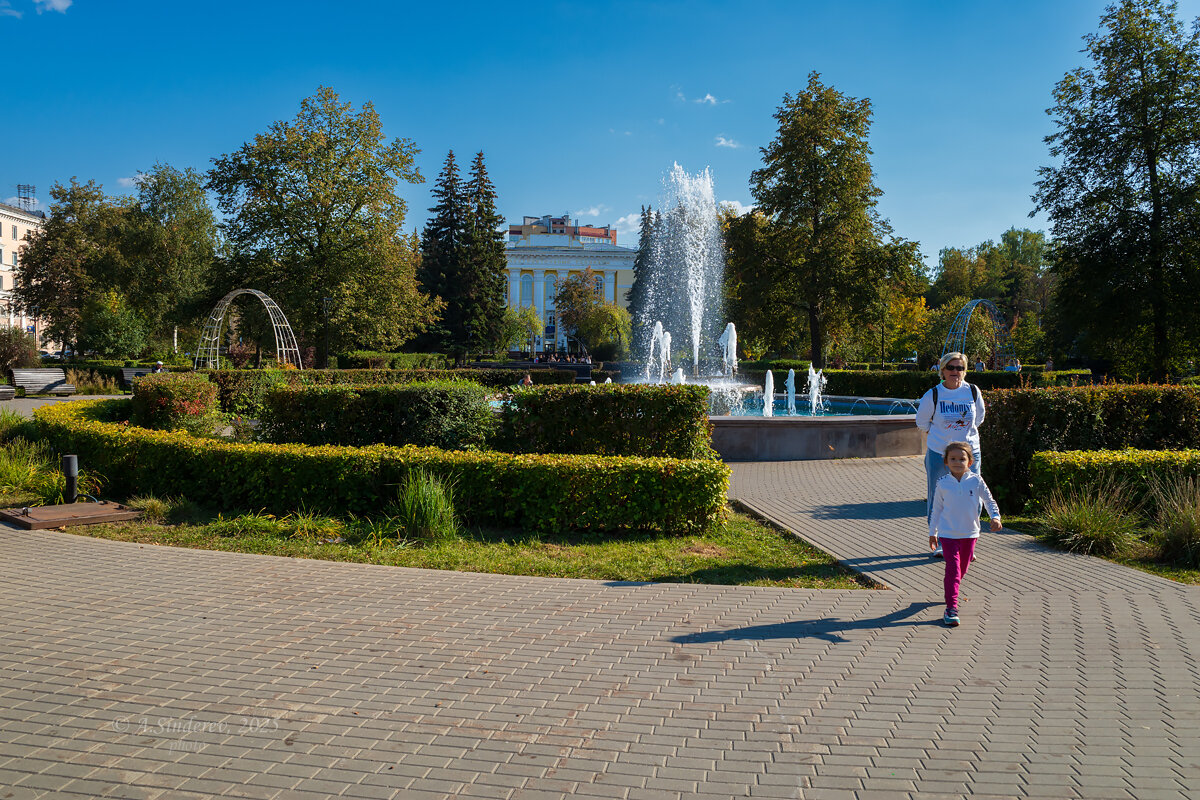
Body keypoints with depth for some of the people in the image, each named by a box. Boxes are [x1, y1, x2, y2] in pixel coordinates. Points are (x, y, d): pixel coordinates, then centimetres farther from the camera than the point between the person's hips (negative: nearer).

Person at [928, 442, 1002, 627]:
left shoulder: (976, 481, -4)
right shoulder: (943, 484, -5)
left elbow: (989, 501, 4)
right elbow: (937, 509, 5)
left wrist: (995, 517, -15)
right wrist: (932, 533, 10)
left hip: (970, 533, 3)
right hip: (948, 533, -2)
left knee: (962, 568, 16)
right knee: (953, 568, -11)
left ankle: (950, 591, 43)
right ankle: (951, 608, -10)